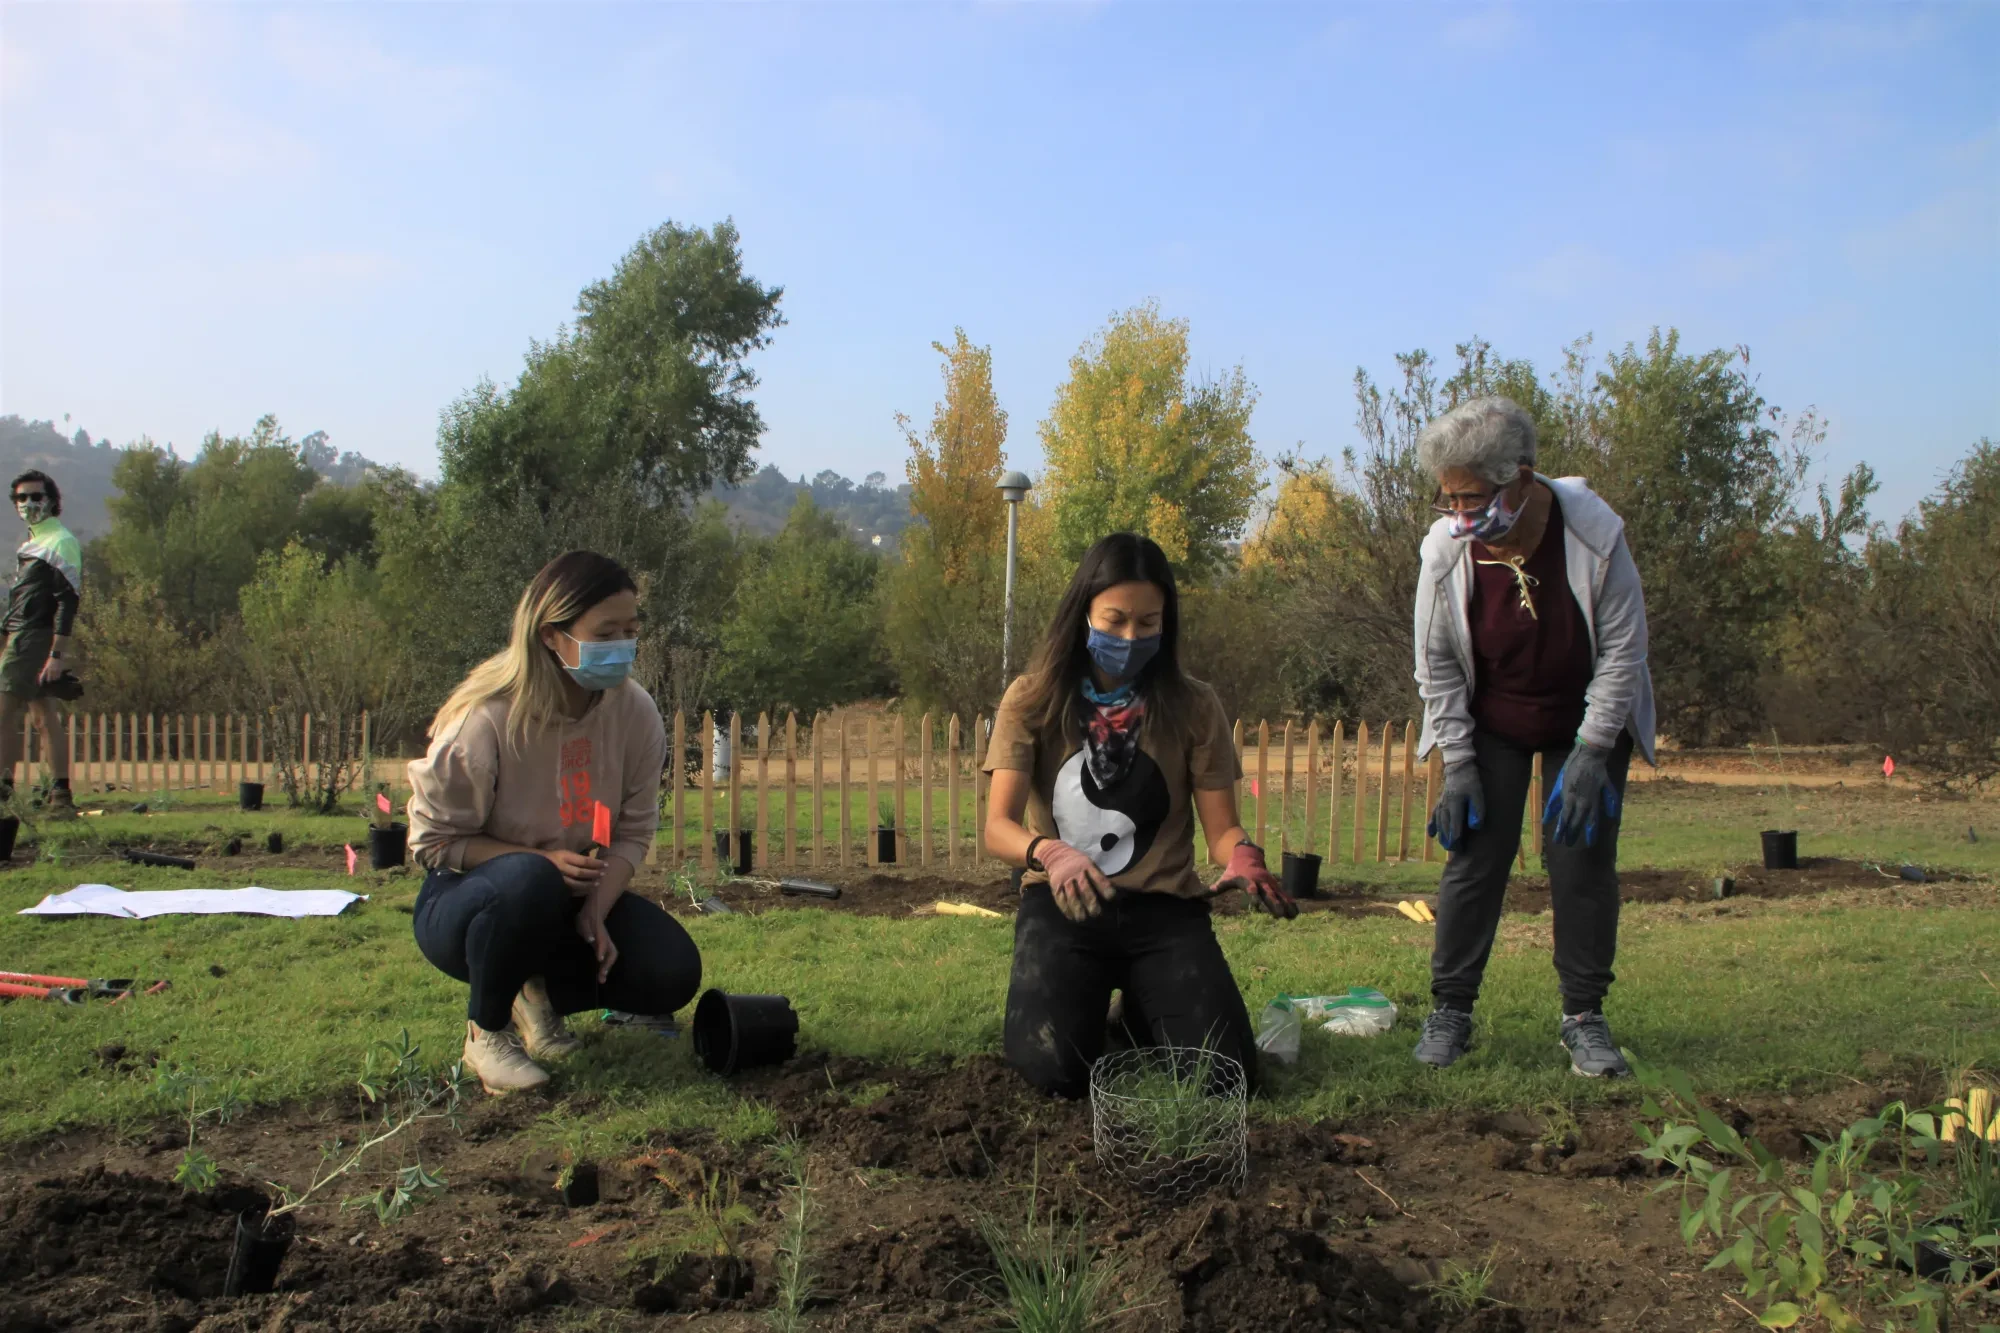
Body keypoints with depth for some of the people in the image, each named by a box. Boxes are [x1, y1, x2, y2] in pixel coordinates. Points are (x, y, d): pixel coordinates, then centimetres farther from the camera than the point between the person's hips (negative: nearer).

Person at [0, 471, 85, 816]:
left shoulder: (60, 542, -10)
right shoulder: (32, 542, 20)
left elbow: (67, 600, -17)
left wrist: (57, 654, -23)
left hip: (35, 639, -9)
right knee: (45, 718, 7)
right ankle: (61, 796, 7)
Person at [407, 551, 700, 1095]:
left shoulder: (635, 712, -12)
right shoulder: (484, 720, -25)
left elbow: (634, 831, -5)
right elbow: (433, 840, -16)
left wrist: (596, 911, -22)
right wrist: (543, 861, -28)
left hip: (574, 893, 4)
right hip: (466, 902, -4)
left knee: (672, 975, -18)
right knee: (529, 882, -40)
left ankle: (541, 993, 11)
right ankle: (486, 1031, -12)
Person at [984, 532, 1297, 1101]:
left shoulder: (1192, 705, -2)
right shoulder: (1033, 700, -5)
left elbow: (1221, 827, -2)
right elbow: (998, 827, -13)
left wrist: (1243, 855, -27)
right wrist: (1048, 853, -36)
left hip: (1164, 907, 1)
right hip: (1063, 905, -1)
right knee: (1055, 1070, -23)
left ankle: (1142, 1006, 19)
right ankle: (1092, 1001, 16)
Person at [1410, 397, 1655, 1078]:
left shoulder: (1594, 535, -26)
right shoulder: (1447, 548, -21)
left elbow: (1622, 650, -16)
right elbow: (1436, 664, -10)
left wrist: (1591, 752, -19)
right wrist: (1458, 764, -12)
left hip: (1587, 720, -1)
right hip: (1490, 724, 1)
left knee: (1583, 857, -4)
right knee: (1475, 857, -4)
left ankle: (1584, 1016, 9)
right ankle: (1449, 1009, 7)